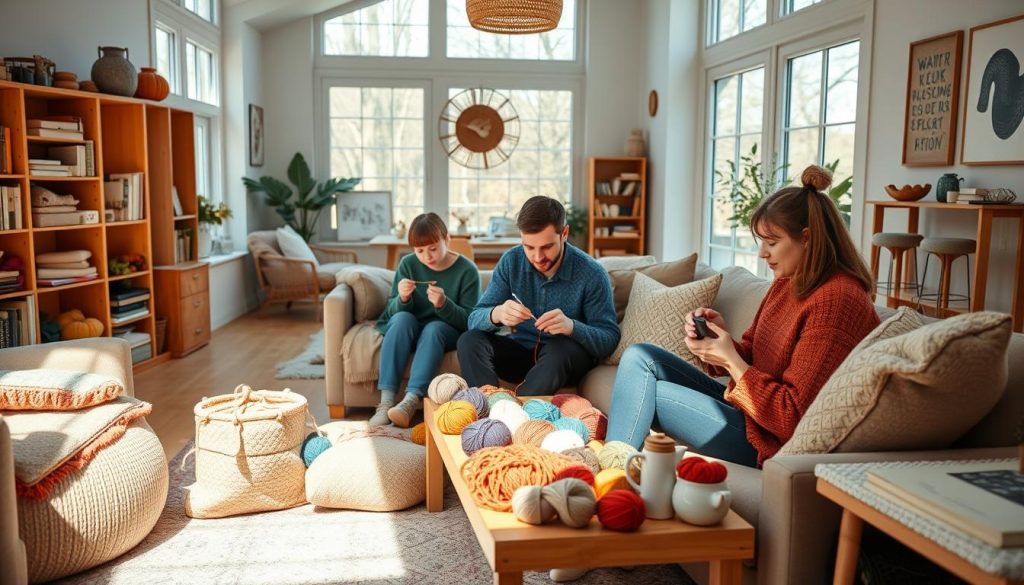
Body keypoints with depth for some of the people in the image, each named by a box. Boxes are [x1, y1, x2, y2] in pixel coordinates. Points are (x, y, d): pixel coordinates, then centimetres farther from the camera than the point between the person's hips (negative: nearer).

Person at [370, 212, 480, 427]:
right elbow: (392, 312, -5)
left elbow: (469, 321, -14)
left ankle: (410, 401, -46)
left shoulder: (467, 270, -13)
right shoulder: (408, 264, -7)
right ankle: (386, 400, -37)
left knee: (434, 327, -33)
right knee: (402, 318, -30)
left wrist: (443, 304, -33)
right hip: (408, 330, 2)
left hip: (446, 332, -2)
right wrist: (402, 299, -28)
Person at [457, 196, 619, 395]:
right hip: (519, 351, 3)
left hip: (563, 360, -3)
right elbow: (475, 319, -8)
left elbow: (610, 338, -15)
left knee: (560, 347, -35)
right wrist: (496, 314, -33)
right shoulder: (511, 262, -6)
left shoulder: (592, 274, -14)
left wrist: (571, 327, -36)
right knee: (469, 340, -20)